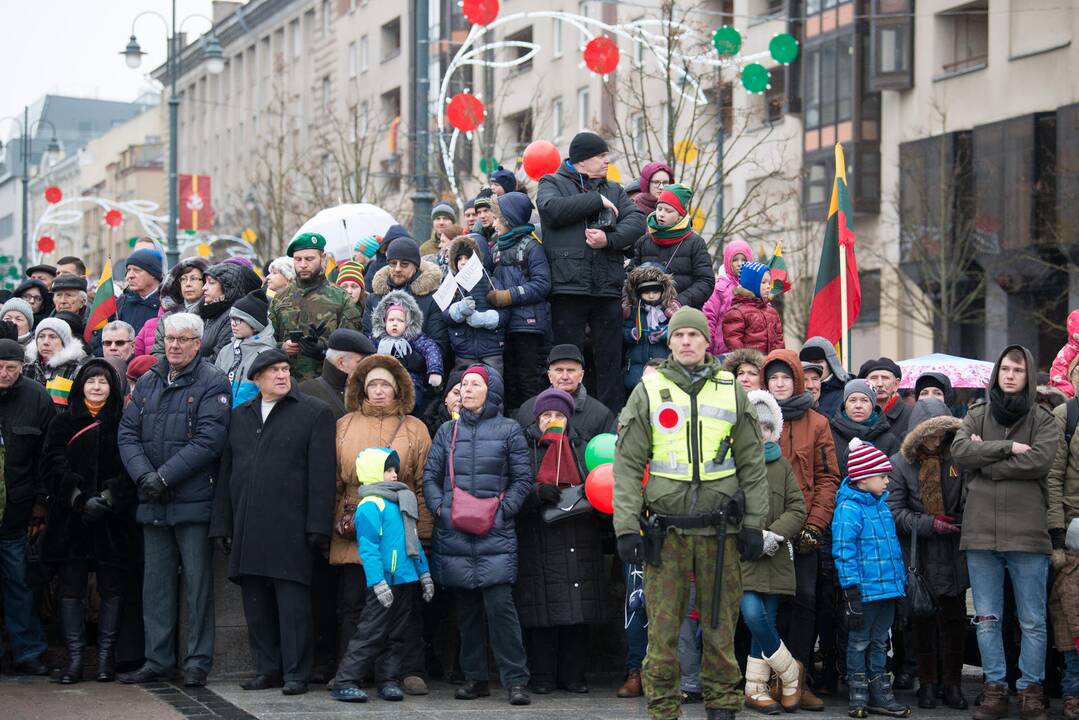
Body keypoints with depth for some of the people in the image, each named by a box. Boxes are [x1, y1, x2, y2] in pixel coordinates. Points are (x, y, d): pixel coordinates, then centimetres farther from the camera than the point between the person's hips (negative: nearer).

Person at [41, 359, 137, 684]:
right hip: (70, 519, 1)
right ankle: (74, 657, 1)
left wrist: (106, 499, -14)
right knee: (71, 588, -1)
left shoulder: (123, 423, 7)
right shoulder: (63, 423, 11)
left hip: (112, 519, -1)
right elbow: (53, 464, 1)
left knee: (111, 589, 0)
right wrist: (79, 498, -12)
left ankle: (106, 657, 7)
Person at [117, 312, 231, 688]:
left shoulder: (213, 383, -4)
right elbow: (128, 434, 8)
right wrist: (143, 475, -10)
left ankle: (197, 662, 5)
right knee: (156, 582, 9)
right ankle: (158, 660, 16)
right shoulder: (147, 382, 14)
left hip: (194, 500, -5)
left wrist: (164, 476, -16)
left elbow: (208, 441, -13)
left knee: (197, 583, -1)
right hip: (152, 502, 6)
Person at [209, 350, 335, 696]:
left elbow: (322, 473, -3)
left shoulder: (315, 412, 4)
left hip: (290, 526, -5)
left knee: (293, 602, -5)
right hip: (247, 530, 5)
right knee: (256, 602, 7)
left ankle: (296, 673, 1)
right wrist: (222, 524, 11)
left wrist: (317, 526, -10)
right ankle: (267, 668, 16)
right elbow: (225, 473, 18)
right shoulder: (239, 416, 18)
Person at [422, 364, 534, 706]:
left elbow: (522, 479, 5)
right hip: (454, 534, 3)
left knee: (499, 604, -12)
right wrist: (441, 509, -2)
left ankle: (516, 680, -7)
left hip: (495, 534, -3)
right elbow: (429, 477, 13)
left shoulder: (508, 430, 5)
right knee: (466, 608, 8)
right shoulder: (447, 432, 14)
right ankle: (475, 678, 15)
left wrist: (502, 510, -6)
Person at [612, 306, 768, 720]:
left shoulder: (732, 392, 9)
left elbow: (752, 464, 11)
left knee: (720, 624, 5)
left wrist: (753, 525, 4)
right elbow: (627, 465, 3)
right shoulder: (648, 392, 5)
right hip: (665, 530, -1)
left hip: (720, 529, 1)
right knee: (663, 628, 0)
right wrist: (626, 527, -5)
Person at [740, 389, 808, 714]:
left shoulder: (782, 465, 13)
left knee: (766, 621, 4)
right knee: (753, 615, -18)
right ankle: (791, 672, 3)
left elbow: (797, 508, 7)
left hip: (774, 558, 4)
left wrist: (774, 533, -10)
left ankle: (755, 689, 15)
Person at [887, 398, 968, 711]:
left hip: (954, 556, 1)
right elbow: (895, 512, -6)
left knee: (955, 620, 6)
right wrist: (929, 524, -16)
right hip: (920, 557, -1)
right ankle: (927, 682, 18)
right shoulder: (899, 464, -2)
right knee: (923, 620, 7)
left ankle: (953, 682, 16)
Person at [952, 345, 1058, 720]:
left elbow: (1039, 461, -13)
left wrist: (985, 460, -10)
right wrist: (1007, 447, -13)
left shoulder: (1042, 420, 4)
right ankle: (994, 690, 15)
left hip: (1028, 534, -2)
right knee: (987, 619, 7)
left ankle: (1031, 689, 13)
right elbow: (960, 451, -6)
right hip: (981, 533, 2)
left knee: (1033, 620, 3)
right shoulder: (976, 415, 11)